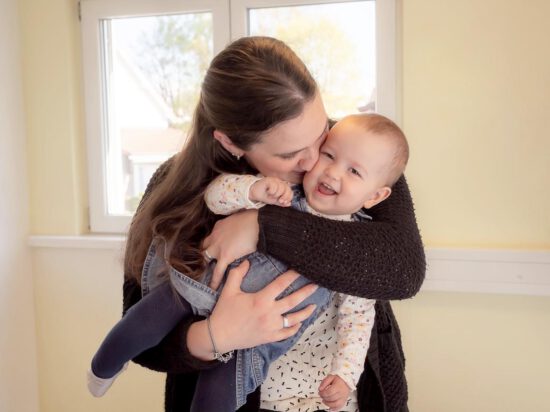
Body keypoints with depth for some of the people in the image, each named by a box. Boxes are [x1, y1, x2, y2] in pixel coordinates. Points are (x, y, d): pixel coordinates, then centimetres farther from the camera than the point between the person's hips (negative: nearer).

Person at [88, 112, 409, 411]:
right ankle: (104, 369, 33)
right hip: (204, 286, 2)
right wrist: (254, 189, -30)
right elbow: (216, 194, -10)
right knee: (138, 325, -3)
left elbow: (358, 314, -4)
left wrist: (345, 373, -14)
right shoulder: (282, 191, -7)